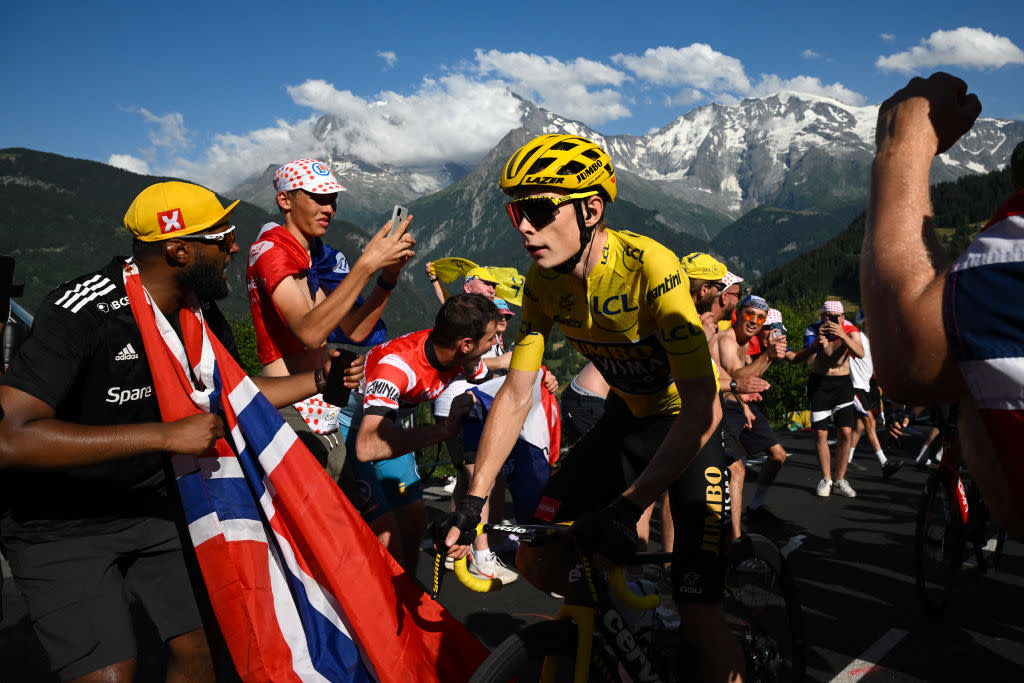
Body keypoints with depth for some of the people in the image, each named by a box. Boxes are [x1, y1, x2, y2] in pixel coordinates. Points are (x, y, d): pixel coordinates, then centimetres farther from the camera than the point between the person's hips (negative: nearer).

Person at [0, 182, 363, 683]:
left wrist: (322, 378, 5)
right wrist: (168, 435, -37)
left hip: (149, 505, 6)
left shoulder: (202, 314, -3)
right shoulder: (82, 312, -27)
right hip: (58, 525, -6)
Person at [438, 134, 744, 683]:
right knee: (536, 560, -2)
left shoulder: (650, 268, -32)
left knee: (699, 619, -15)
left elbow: (702, 411, -35)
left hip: (690, 424, -5)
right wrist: (472, 502, -16)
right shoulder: (543, 282, -12)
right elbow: (515, 396, -9)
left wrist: (626, 508, -40)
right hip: (628, 416, 6)